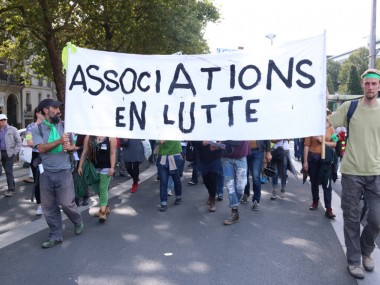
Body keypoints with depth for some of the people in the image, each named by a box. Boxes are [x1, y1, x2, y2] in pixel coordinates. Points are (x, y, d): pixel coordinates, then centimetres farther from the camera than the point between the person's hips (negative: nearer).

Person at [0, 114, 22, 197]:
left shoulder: (12, 129, -2)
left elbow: (19, 142, -2)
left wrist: (15, 152, -8)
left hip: (9, 153, -5)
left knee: (9, 171, -11)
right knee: (7, 171, 10)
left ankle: (11, 189, -8)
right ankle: (13, 188, 21)